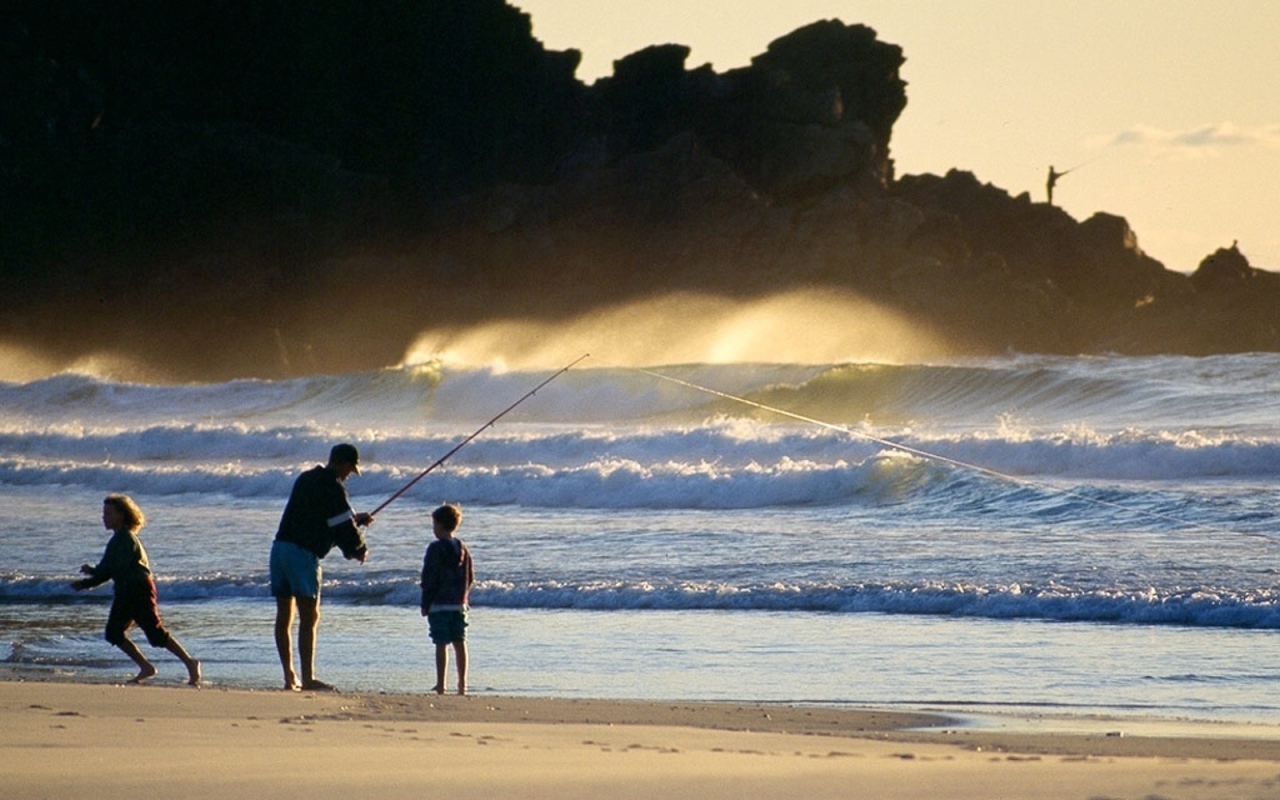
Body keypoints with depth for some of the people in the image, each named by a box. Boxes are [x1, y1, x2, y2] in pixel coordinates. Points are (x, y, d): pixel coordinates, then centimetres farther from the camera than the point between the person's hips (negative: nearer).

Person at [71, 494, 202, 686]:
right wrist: (85, 584, 7)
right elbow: (108, 570, 17)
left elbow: (121, 567, -22)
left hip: (139, 589, -10)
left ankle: (190, 663, -2)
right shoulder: (116, 540, 17)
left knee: (156, 633, -10)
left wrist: (93, 571, -16)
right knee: (114, 633, 3)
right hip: (124, 592, 10)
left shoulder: (127, 539, -12)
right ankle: (146, 668, 8)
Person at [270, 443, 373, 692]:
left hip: (280, 547, 9)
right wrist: (360, 551, 8)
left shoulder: (307, 478, 18)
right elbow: (345, 529, -9)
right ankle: (308, 678, -11)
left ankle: (289, 678, 12)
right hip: (302, 552, -9)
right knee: (309, 617, -7)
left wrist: (355, 519, 32)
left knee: (284, 616, 9)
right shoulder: (332, 488, -9)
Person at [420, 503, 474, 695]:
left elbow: (429, 579, -12)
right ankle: (462, 684, 11)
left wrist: (425, 604, -6)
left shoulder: (436, 548, -11)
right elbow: (471, 576, 14)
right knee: (460, 643, 10)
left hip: (439, 604, -6)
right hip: (459, 604, 6)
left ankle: (441, 686, -6)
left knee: (441, 645, -5)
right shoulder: (462, 548, 10)